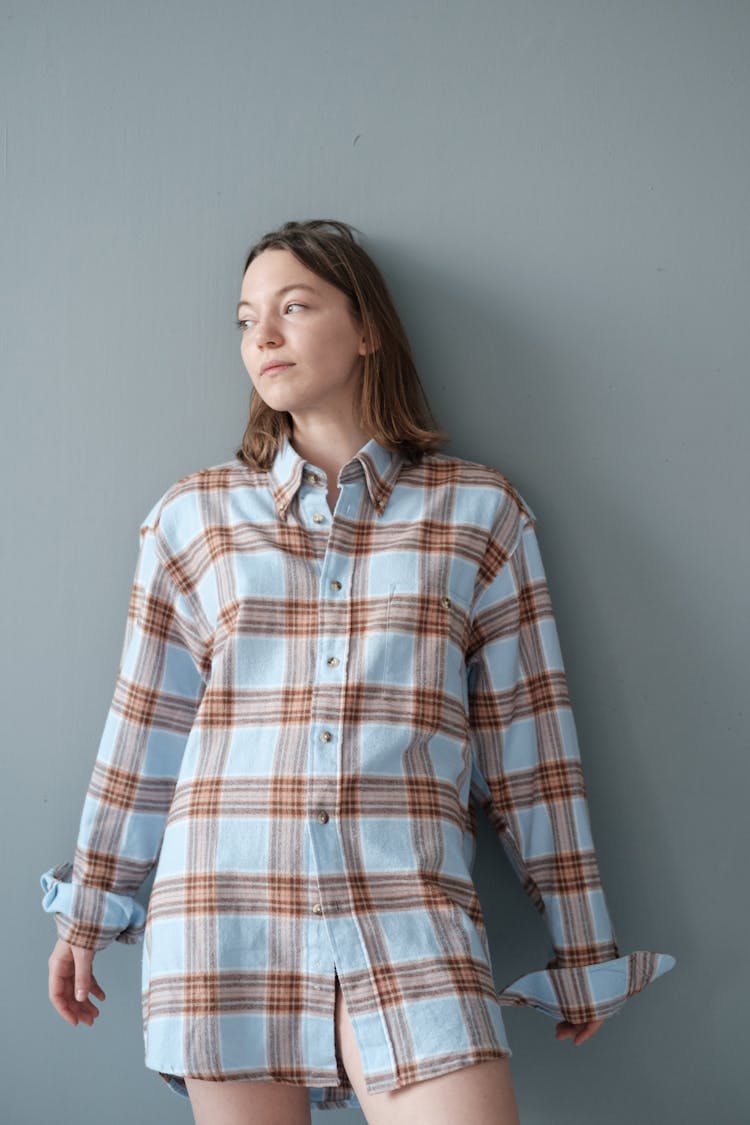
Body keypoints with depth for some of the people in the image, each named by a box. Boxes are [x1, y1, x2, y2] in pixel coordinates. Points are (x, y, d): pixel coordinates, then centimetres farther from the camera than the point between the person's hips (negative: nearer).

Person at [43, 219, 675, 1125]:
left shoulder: (480, 511, 6)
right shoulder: (192, 516, 8)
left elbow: (529, 737, 6)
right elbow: (142, 730, 13)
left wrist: (581, 947, 9)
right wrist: (87, 913, 15)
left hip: (408, 913, -1)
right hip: (224, 903, 1)